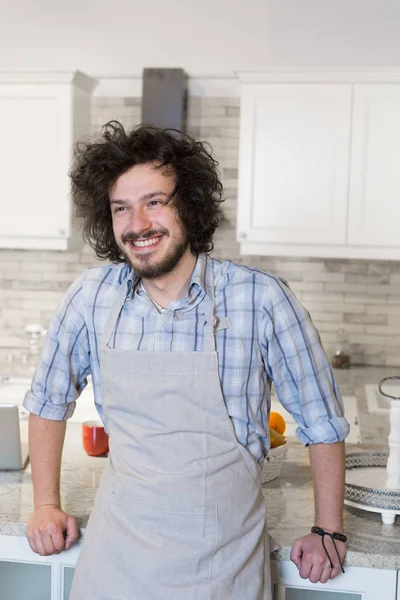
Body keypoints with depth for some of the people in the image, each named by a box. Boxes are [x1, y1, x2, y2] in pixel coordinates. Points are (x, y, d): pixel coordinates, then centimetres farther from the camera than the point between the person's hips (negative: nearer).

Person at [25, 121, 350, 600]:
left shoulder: (261, 299, -14)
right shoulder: (91, 297, -6)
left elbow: (321, 419, -3)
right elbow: (49, 399, 10)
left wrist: (329, 531, 0)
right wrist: (46, 505, 9)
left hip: (223, 560, -1)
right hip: (117, 551, 2)